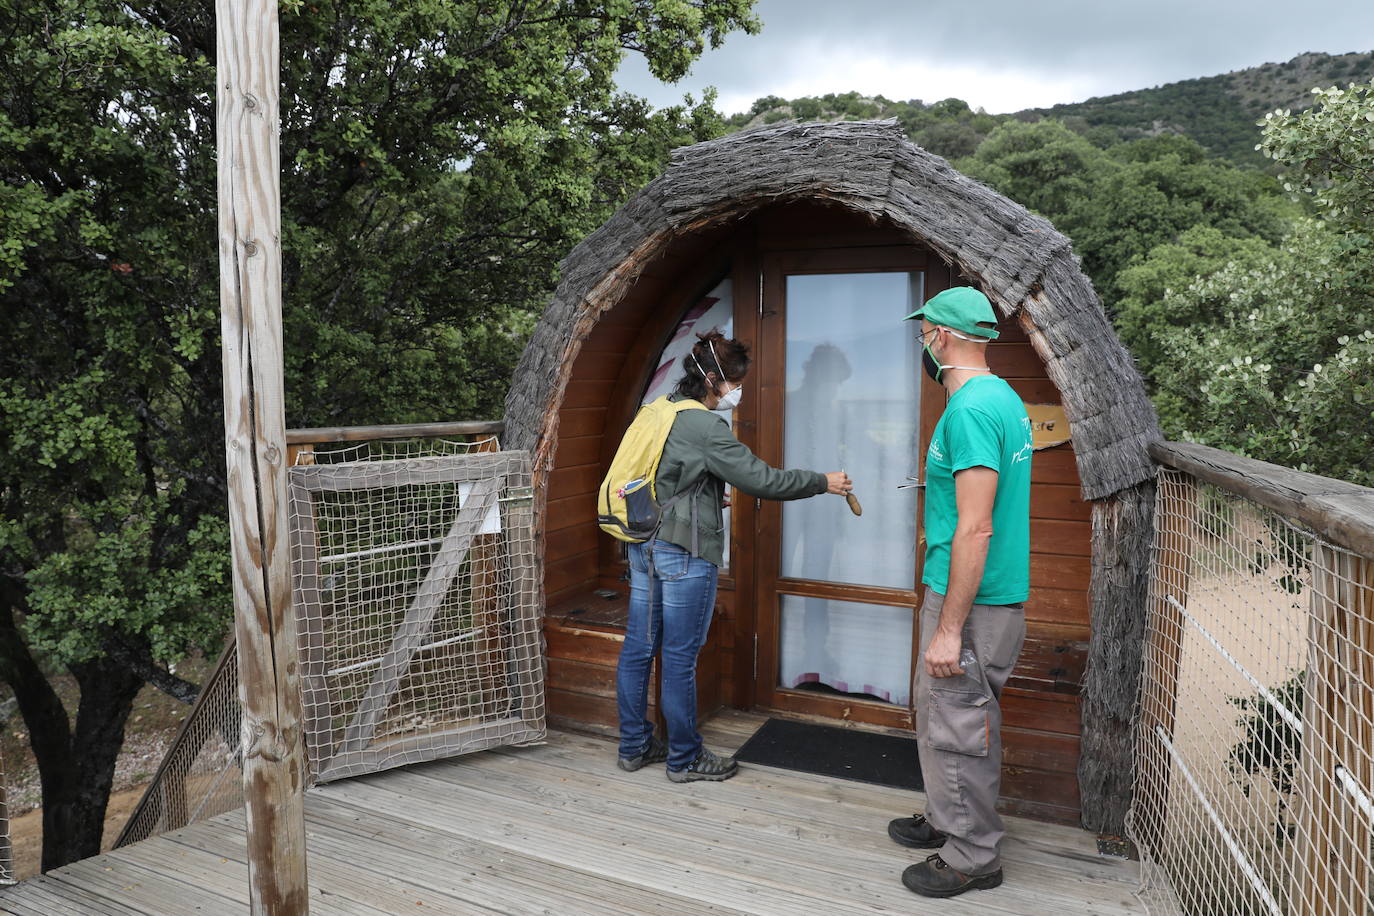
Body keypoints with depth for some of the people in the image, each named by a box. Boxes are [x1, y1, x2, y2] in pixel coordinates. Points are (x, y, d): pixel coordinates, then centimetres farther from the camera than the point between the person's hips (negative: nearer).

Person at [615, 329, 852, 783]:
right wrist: (823, 482, -7)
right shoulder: (706, 428, -17)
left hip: (643, 547, 9)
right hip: (684, 553, -9)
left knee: (638, 648, 14)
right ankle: (685, 759, 17)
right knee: (680, 658, 2)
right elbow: (761, 480, -17)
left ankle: (634, 746, 27)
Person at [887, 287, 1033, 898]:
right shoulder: (1004, 398, 10)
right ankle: (947, 821, 38)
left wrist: (949, 629, -23)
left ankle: (971, 858, 20)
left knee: (956, 727, 4)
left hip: (971, 601, -10)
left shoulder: (969, 410, -22)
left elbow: (975, 530, -26)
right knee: (943, 716, 22)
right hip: (995, 595, 10)